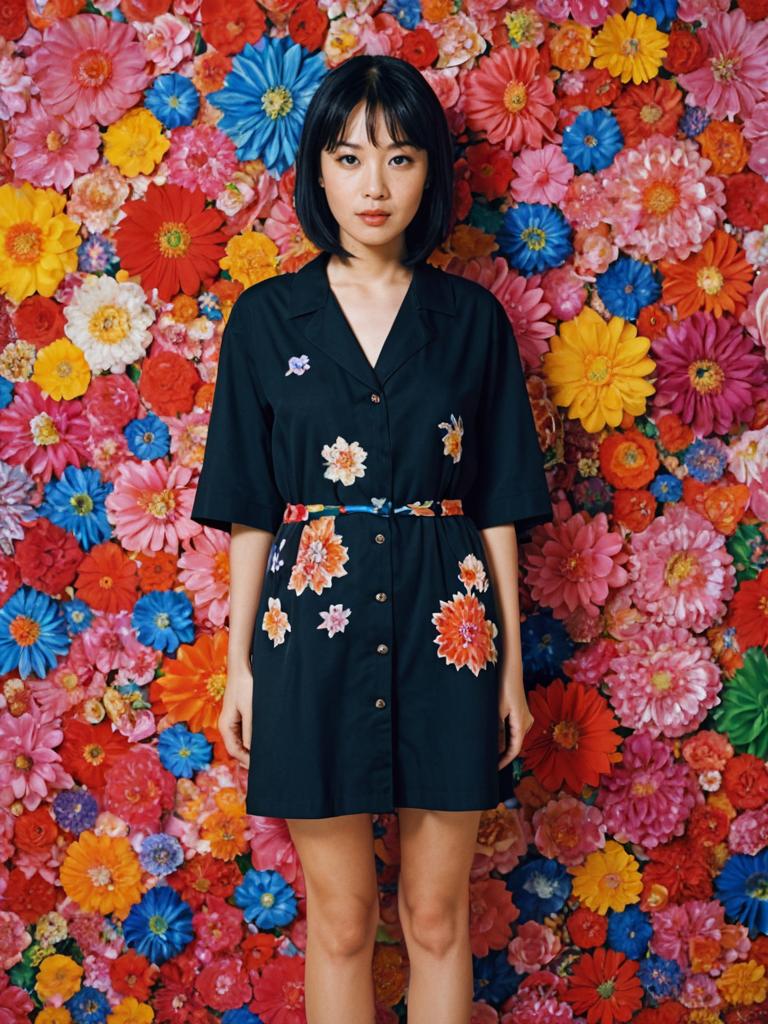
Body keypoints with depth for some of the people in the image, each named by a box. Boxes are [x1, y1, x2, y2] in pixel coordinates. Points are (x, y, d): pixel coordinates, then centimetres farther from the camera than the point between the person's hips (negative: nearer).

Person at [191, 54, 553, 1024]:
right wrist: (240, 662, 2)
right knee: (340, 918, 10)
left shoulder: (471, 317, 3)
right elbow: (249, 509, 4)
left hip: (446, 624, 1)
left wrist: (511, 663, 3)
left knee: (438, 915, 10)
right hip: (315, 626, 0)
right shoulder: (266, 317, 2)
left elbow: (497, 506, 4)